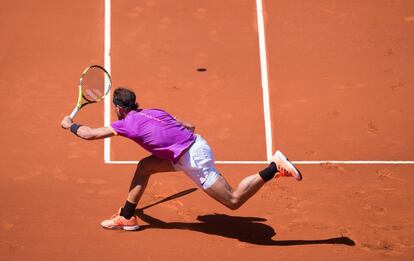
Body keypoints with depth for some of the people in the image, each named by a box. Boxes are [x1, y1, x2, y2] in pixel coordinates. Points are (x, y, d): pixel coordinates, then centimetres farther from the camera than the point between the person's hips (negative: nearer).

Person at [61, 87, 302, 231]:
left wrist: (70, 125, 22)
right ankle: (127, 216, 25)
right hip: (196, 144, 9)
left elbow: (90, 134, 3)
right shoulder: (154, 111, 14)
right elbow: (191, 126, 18)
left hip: (193, 159, -9)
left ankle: (274, 166, -13)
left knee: (234, 201, -5)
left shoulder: (128, 124, -6)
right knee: (144, 167, 16)